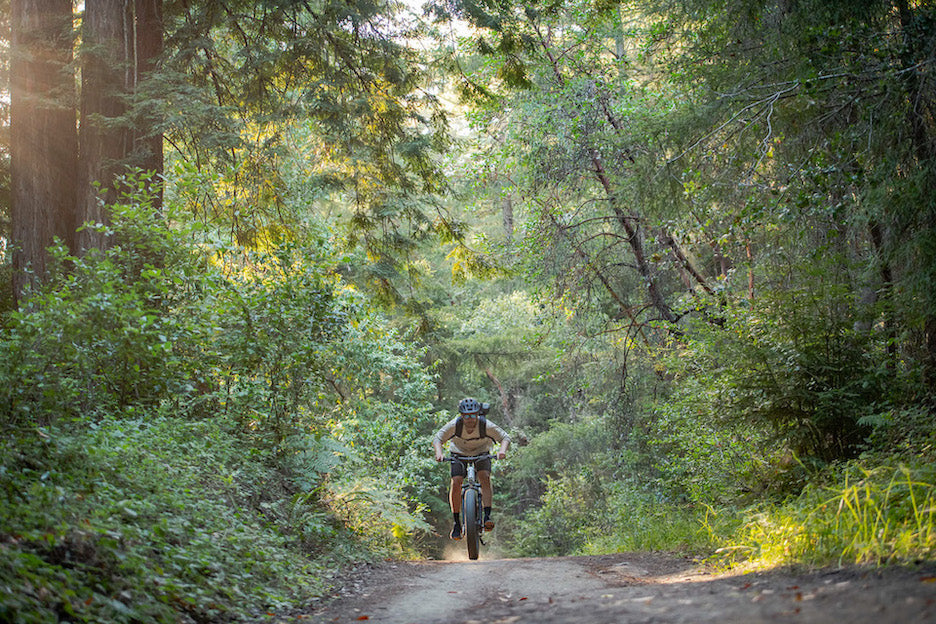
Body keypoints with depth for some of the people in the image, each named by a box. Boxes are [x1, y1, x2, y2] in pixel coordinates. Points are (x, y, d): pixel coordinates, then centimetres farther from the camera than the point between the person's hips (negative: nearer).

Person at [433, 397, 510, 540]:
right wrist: (439, 452, -40)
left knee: (485, 477, -27)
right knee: (456, 482, -19)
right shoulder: (454, 425, -28)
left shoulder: (486, 425, -29)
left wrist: (502, 450, -42)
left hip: (481, 454, 0)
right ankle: (457, 522, -9)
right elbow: (437, 438, -20)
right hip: (459, 454, 0)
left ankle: (487, 516, -28)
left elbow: (505, 437, -21)